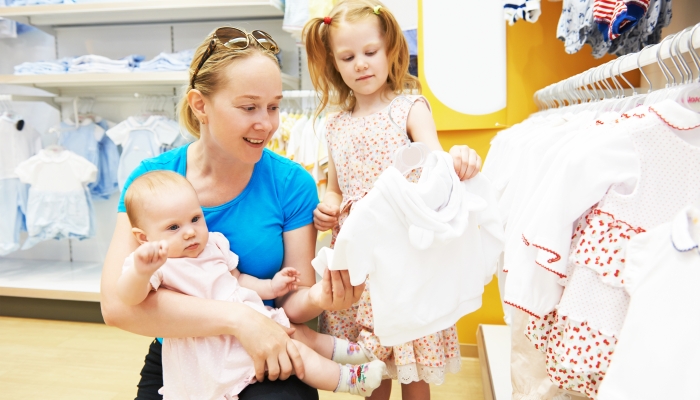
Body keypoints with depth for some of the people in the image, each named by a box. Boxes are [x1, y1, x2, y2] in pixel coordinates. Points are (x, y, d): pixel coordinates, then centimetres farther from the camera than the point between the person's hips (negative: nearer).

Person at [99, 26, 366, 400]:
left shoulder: (291, 183, -9)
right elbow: (117, 302, -19)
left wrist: (317, 298, -28)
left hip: (266, 367, 0)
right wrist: (238, 317, -27)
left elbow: (292, 298, -5)